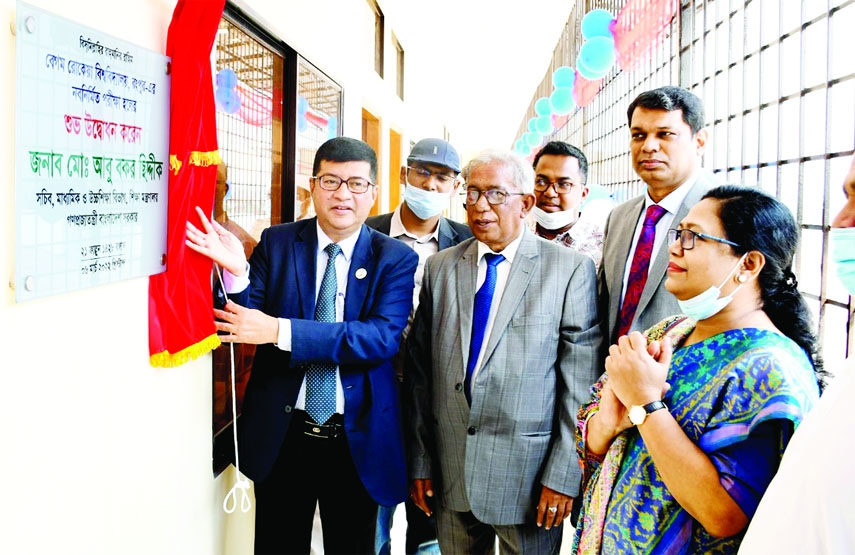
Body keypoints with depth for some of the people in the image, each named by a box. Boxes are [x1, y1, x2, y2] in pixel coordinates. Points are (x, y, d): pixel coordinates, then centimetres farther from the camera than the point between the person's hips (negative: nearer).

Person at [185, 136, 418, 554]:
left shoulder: (396, 259, -6)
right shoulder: (276, 243, -1)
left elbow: (383, 337, -21)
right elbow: (248, 321, -5)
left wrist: (281, 330, -28)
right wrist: (237, 271, -26)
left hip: (358, 440, -1)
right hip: (281, 435, 1)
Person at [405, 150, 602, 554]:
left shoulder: (572, 269, -6)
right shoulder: (440, 267, 6)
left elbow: (582, 379, -8)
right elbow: (419, 369, 6)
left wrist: (564, 474, -10)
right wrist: (419, 459, 4)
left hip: (528, 473, -3)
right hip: (450, 471, 4)